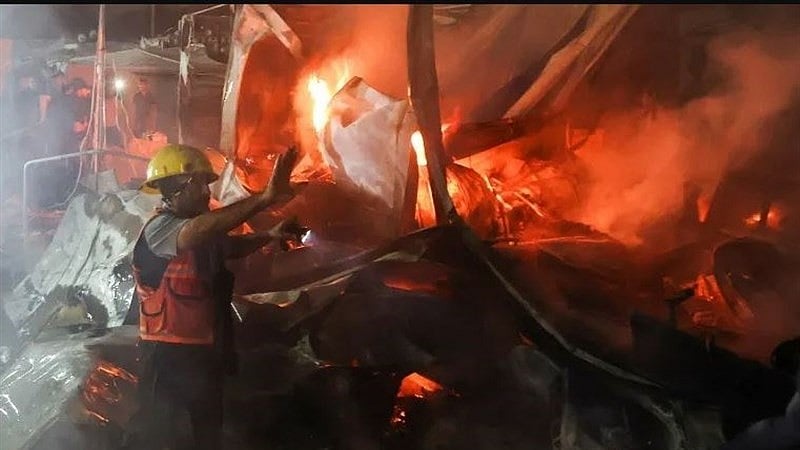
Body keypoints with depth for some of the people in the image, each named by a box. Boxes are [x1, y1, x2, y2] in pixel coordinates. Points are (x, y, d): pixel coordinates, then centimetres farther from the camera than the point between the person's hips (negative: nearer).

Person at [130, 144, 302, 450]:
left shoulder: (202, 231, 6)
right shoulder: (159, 228, -20)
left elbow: (230, 247, 28)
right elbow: (198, 232, -42)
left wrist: (270, 235, 9)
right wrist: (264, 198, -51)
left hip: (205, 349, 8)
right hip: (168, 354, -8)